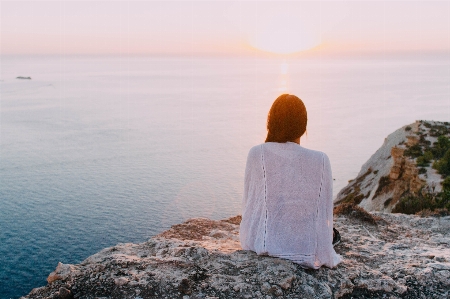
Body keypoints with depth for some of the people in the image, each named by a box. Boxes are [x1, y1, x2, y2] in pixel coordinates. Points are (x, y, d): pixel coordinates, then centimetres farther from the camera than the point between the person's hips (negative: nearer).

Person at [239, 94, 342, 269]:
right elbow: (326, 213, -1)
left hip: (262, 246, 0)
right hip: (307, 251, 0)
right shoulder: (321, 161, -9)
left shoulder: (256, 154, -9)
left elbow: (248, 203, -1)